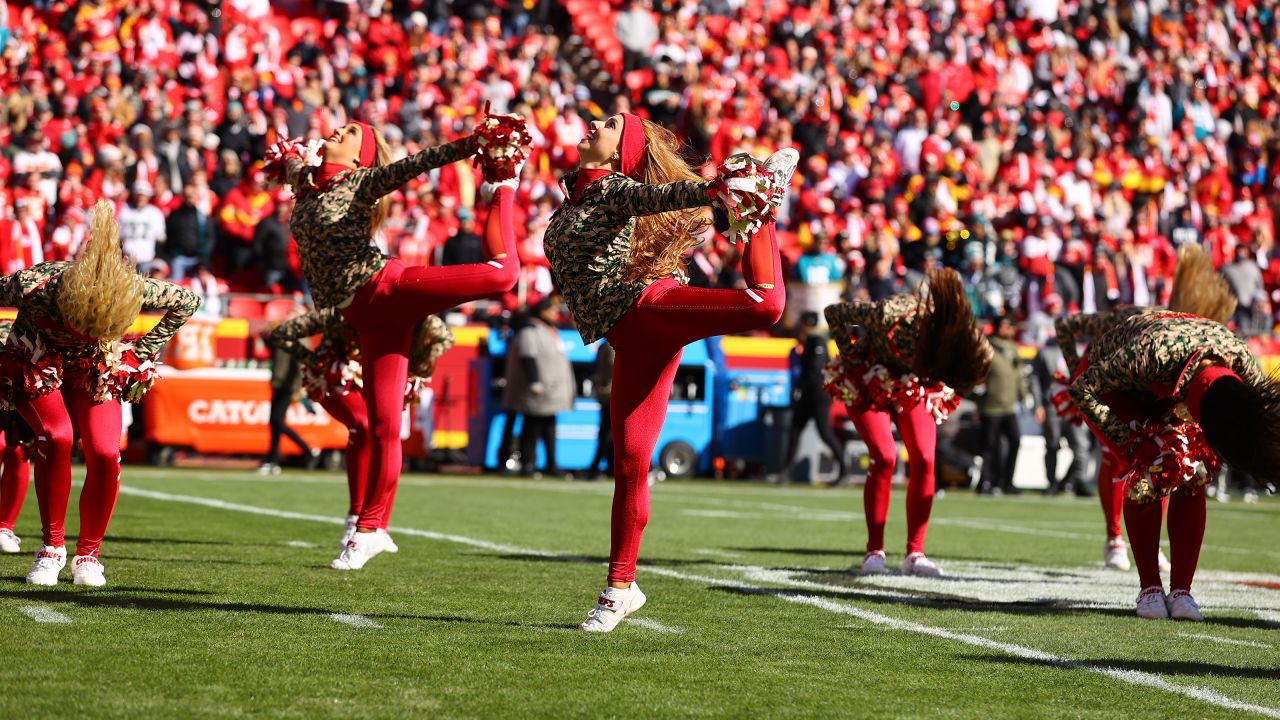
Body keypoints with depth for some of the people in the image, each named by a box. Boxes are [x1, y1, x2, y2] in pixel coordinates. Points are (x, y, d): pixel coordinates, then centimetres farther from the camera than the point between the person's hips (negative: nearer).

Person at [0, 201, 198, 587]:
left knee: (105, 453, -19)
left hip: (95, 369, 2)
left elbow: (186, 301, -10)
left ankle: (88, 555, 0)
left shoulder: (128, 289, -31)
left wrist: (143, 352, -10)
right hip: (35, 366, -1)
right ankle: (51, 547, -13)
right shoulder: (31, 285, -36)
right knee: (56, 435, -29)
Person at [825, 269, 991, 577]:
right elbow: (834, 312, -23)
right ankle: (874, 551, -9)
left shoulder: (960, 333, -27)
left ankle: (915, 552, -3)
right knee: (884, 457, -19)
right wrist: (852, 357, -17)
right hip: (868, 382, -3)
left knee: (924, 461, -12)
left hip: (915, 387, 4)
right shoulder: (892, 314, -39)